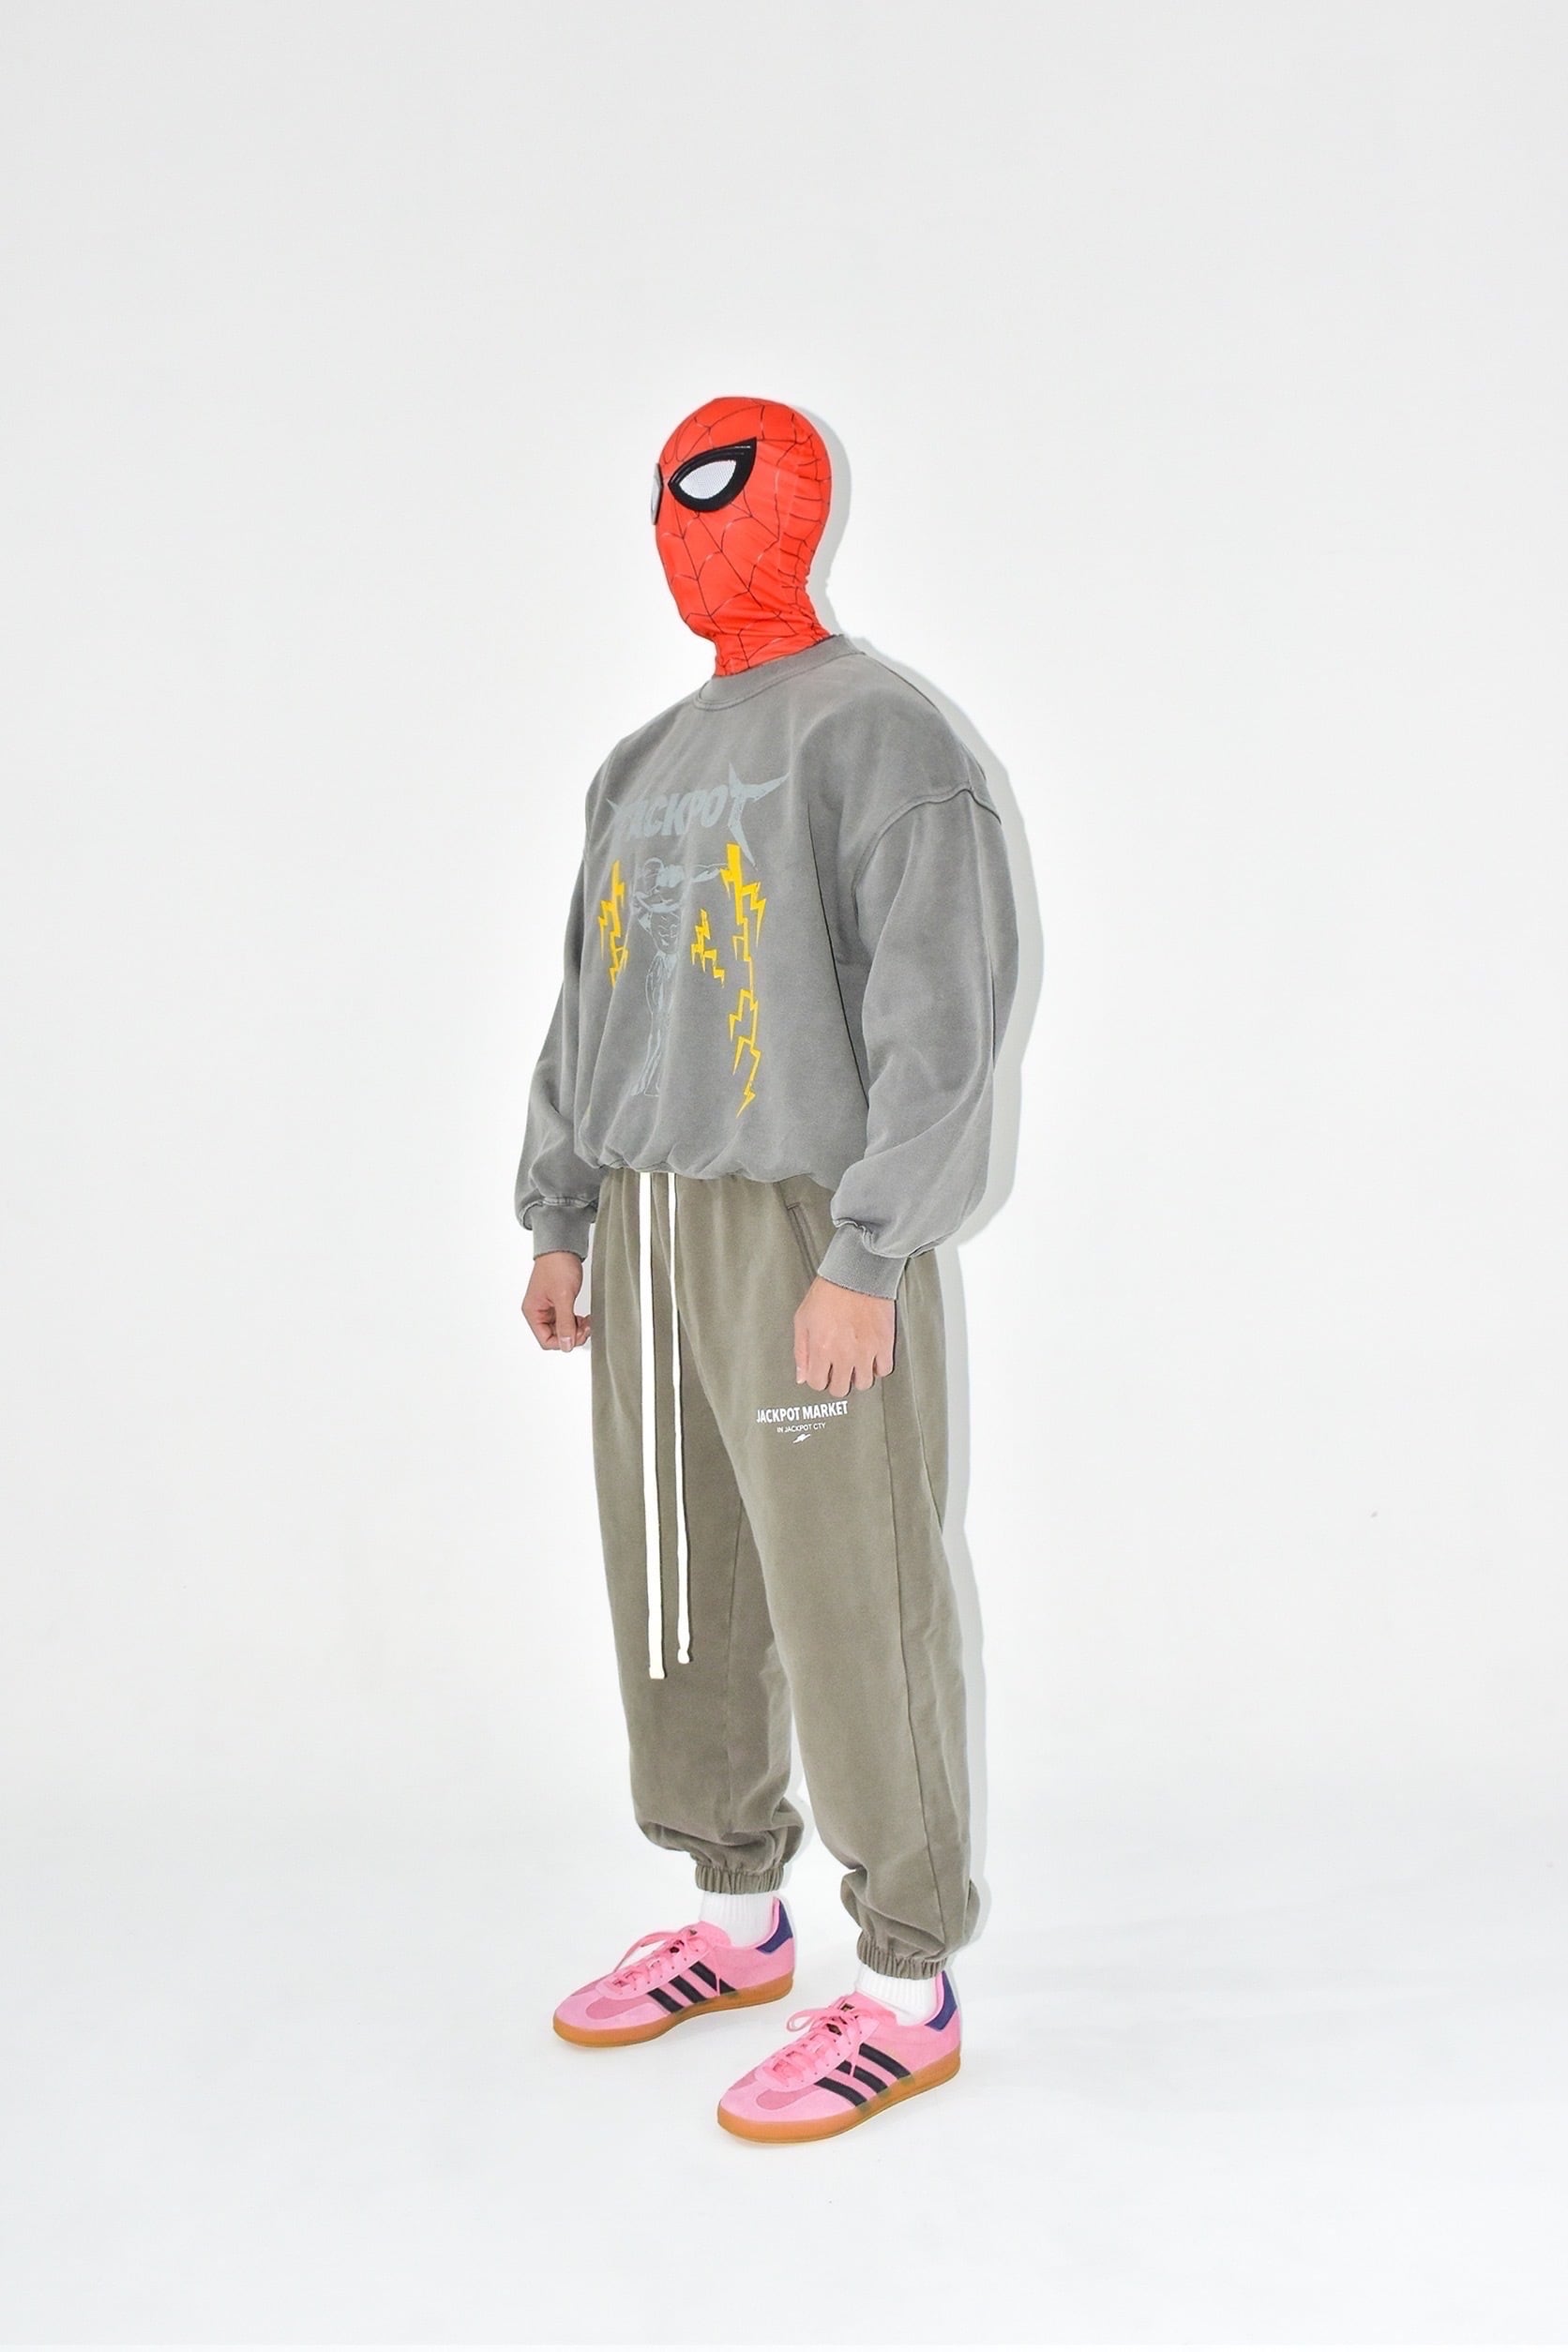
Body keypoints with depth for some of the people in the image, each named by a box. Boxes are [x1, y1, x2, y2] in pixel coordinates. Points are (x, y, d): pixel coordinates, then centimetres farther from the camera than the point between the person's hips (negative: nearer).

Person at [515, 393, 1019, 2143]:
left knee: (851, 1603, -4)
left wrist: (864, 1258, -20)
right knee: (677, 1586, 13)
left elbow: (943, 1013, -14)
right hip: (647, 1226, 8)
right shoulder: (642, 767, 18)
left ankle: (906, 1986, 7)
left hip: (806, 1229, -8)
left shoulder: (878, 736, -7)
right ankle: (737, 1915, 28)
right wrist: (558, 1221, 18)